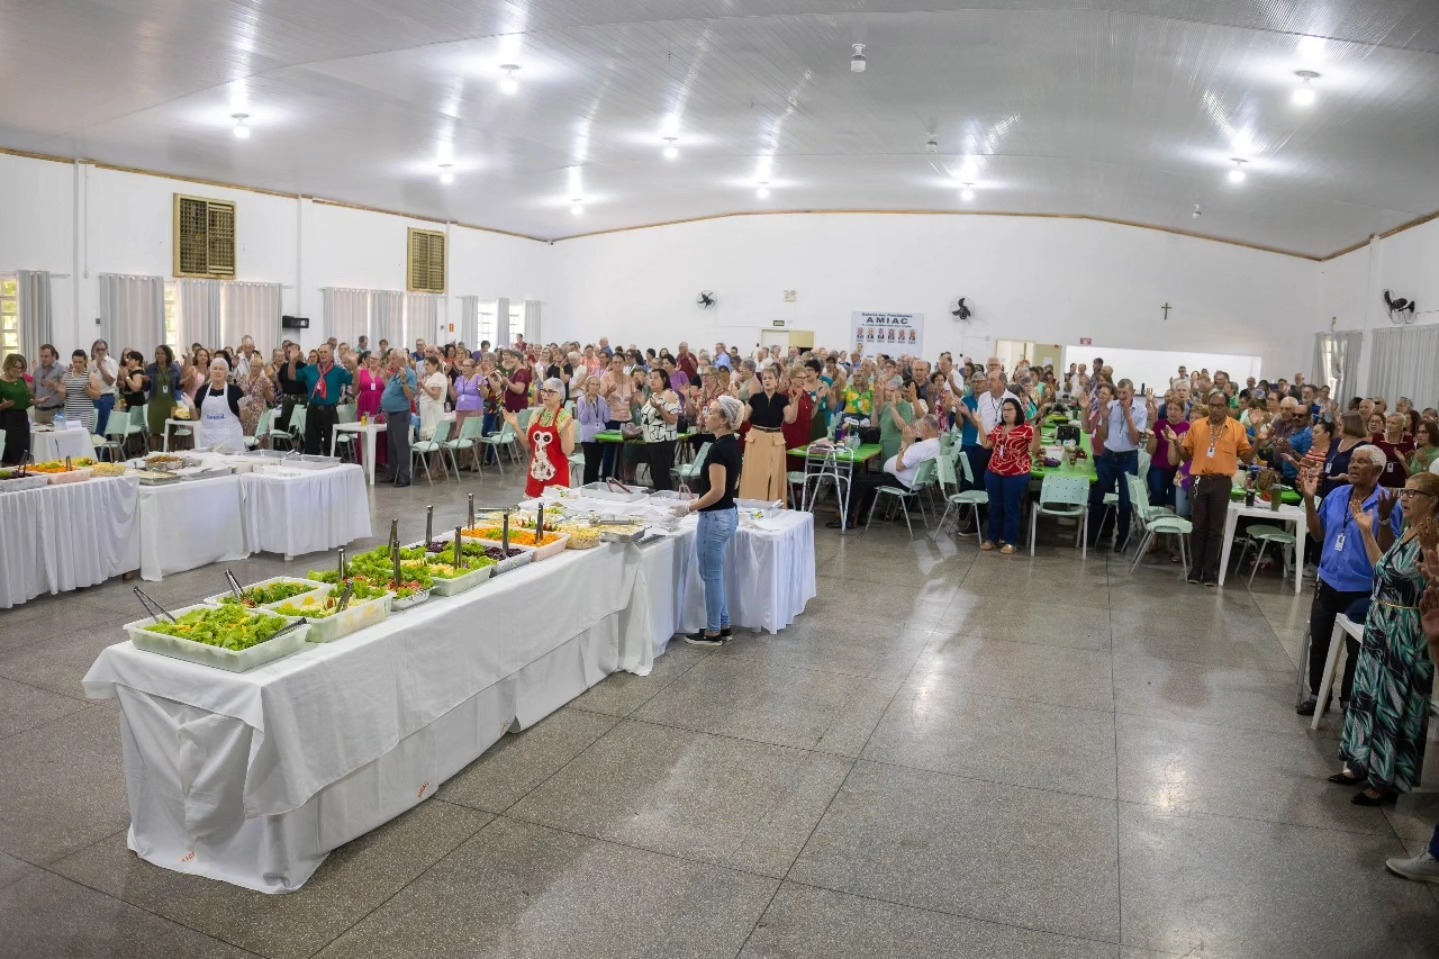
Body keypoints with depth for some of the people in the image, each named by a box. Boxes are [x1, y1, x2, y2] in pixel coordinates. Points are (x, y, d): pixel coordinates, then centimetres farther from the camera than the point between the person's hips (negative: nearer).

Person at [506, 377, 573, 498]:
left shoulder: (566, 418, -9)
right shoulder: (536, 414, 7)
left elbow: (567, 451, -14)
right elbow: (528, 445, 11)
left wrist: (564, 430, -27)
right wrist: (515, 426, 1)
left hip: (557, 475, -5)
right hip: (536, 474, 5)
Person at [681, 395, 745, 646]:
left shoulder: (718, 448, -20)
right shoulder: (733, 445, 8)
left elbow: (717, 492, -24)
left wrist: (689, 507, -13)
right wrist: (700, 499, 18)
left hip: (715, 518, -10)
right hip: (728, 514, 10)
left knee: (711, 576, 3)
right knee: (716, 574, 18)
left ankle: (713, 632, 13)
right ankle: (724, 626, 26)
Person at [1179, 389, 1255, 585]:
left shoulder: (1238, 428, 3)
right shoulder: (1196, 426, 6)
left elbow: (1246, 457, 6)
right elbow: (1186, 454, 10)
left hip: (1222, 483, -1)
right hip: (1199, 481, 1)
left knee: (1216, 529, 4)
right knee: (1199, 526, 6)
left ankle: (1211, 571, 10)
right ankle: (1196, 569, 14)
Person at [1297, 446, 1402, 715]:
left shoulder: (1385, 504, -15)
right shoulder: (1336, 495, 0)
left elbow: (1386, 552, -19)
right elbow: (1318, 534, 6)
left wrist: (1384, 518, -33)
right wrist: (1309, 500, -3)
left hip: (1361, 591, -5)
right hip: (1328, 583, 5)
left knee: (1356, 649, 12)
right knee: (1318, 642, 14)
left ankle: (1349, 699, 29)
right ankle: (1317, 694, 30)